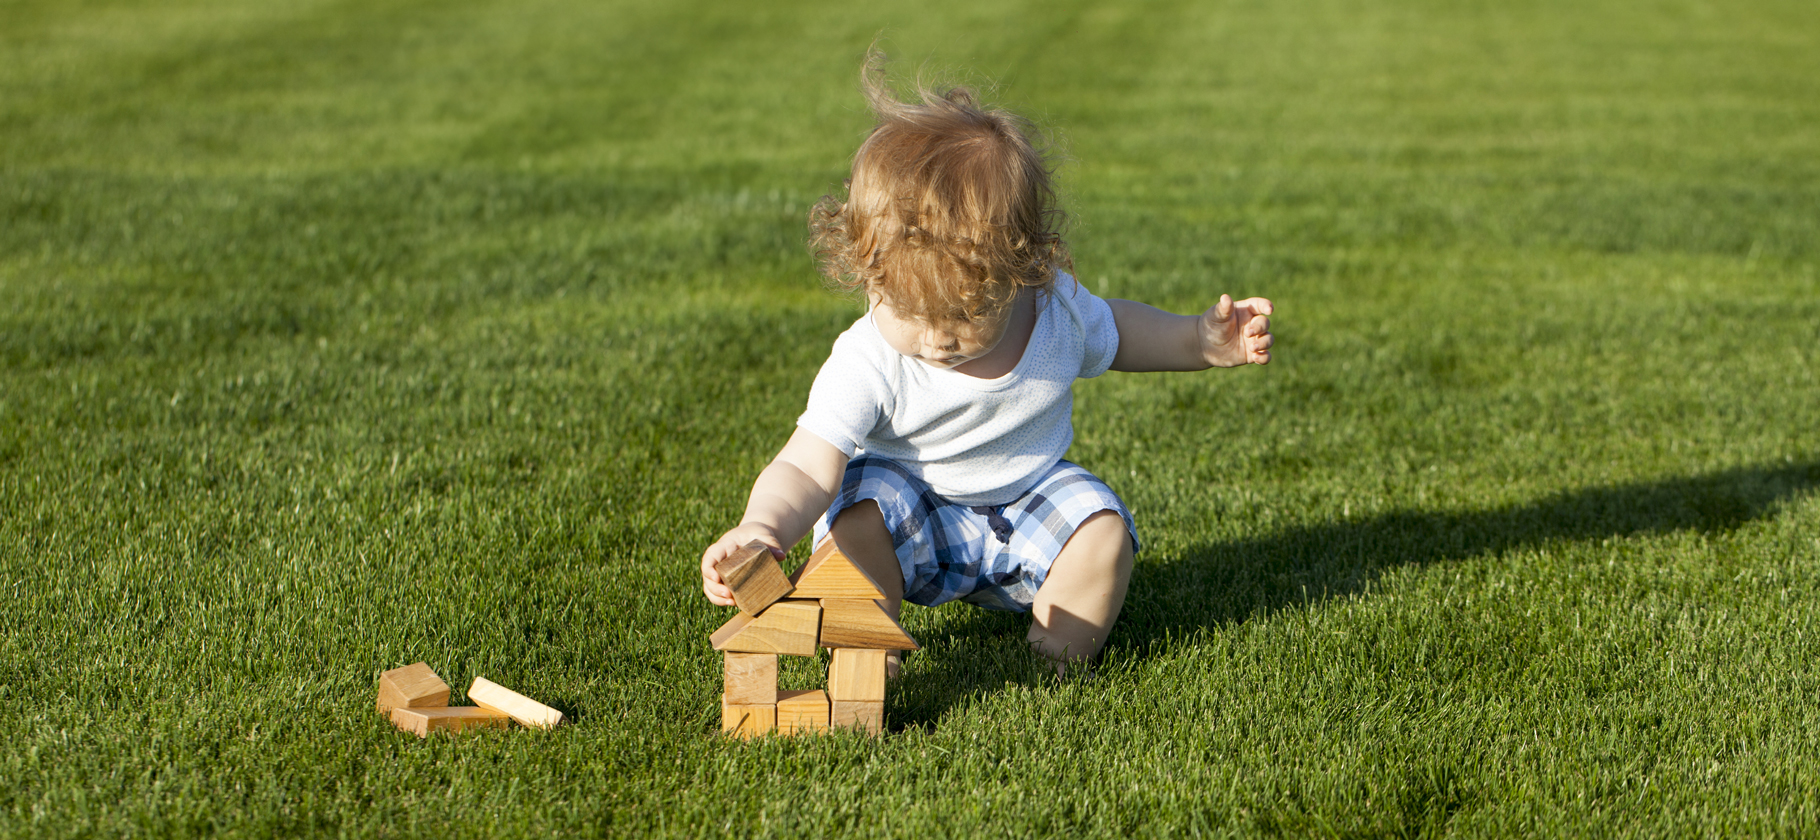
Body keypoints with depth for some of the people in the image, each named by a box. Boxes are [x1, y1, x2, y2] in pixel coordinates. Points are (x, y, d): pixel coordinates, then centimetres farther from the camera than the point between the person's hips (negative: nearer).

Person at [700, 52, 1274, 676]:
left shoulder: (1058, 308, -18)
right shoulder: (867, 366, -29)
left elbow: (1113, 333, 8)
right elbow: (807, 470, -36)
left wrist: (1202, 341, -5)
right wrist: (763, 528, -57)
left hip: (1031, 495, 2)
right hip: (913, 506, -2)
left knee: (1102, 530, -24)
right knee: (854, 521, -30)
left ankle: (1055, 655, -5)